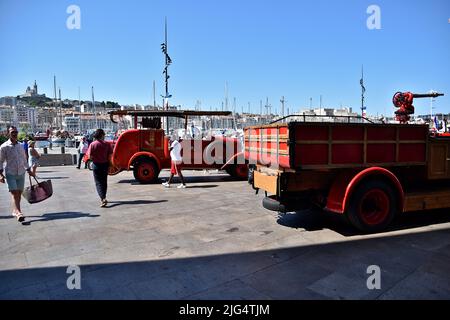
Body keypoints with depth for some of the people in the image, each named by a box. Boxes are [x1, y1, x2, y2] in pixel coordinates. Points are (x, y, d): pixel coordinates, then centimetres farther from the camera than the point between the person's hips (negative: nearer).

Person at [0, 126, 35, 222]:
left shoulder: (20, 146, 10)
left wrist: (29, 170, 24)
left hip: (21, 173, 5)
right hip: (10, 174, -5)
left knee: (19, 193, 8)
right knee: (14, 193, -12)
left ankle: (15, 211, 22)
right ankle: (18, 213, -19)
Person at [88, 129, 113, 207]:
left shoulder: (92, 144, -10)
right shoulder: (107, 144, -7)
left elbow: (90, 157, -11)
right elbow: (110, 156, -7)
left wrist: (95, 159, 9)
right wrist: (106, 161, 10)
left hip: (96, 165, -2)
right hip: (105, 165, 2)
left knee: (98, 183, 0)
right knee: (104, 182, 16)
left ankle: (103, 198, -17)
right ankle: (103, 198, 27)